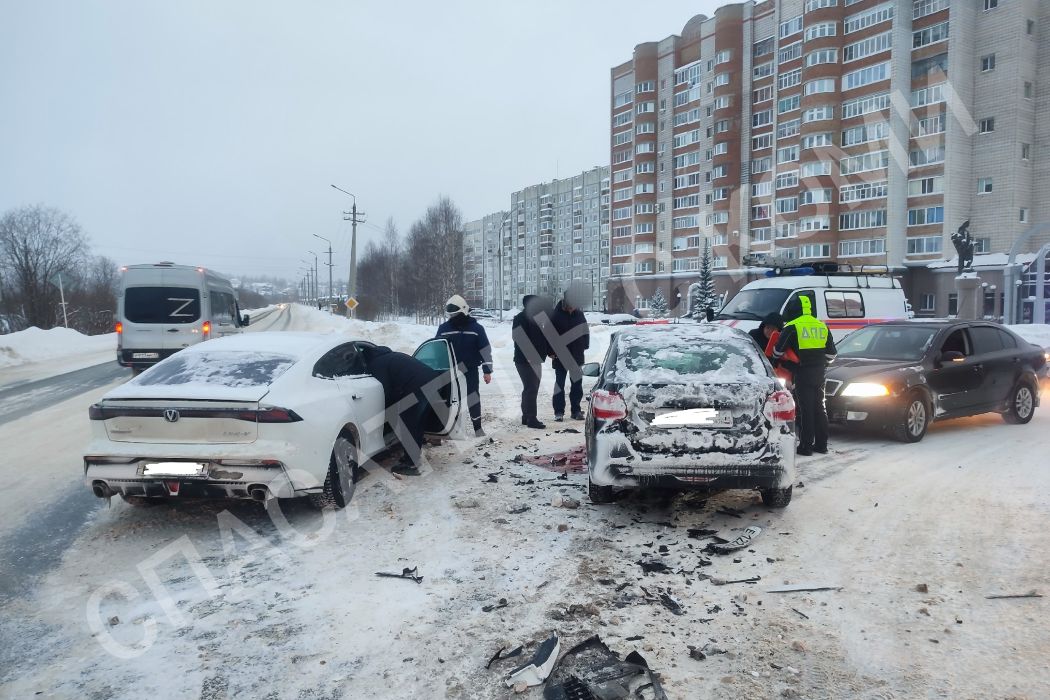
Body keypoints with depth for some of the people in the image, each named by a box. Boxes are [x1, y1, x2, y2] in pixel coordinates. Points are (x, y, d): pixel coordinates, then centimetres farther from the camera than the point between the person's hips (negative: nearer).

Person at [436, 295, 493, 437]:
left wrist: (487, 370, -5)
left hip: (470, 370, -2)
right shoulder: (444, 328, 3)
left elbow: (485, 350, -2)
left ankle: (478, 428, 5)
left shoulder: (476, 328, -4)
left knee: (473, 398, -3)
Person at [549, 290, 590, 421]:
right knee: (560, 384, 3)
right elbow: (549, 334, -8)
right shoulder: (556, 315, -10)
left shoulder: (579, 314, 2)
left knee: (577, 383, 8)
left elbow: (585, 331, 13)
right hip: (560, 356, -4)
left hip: (577, 356, 4)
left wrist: (584, 346, 5)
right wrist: (551, 352, -12)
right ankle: (559, 412, 8)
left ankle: (576, 410, 17)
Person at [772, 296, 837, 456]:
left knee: (805, 409, -3)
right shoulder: (822, 326, 12)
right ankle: (821, 444, 17)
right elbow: (831, 353, 15)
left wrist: (776, 359, 15)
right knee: (820, 408, 12)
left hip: (803, 372, -6)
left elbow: (778, 350, -6)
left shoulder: (792, 327, -6)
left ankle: (806, 446, -1)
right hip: (819, 373, 6)